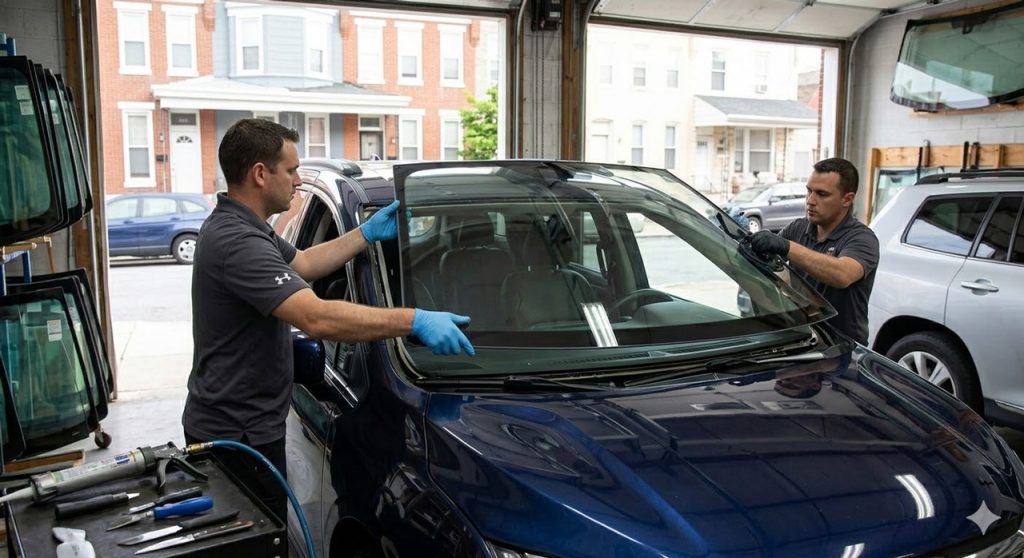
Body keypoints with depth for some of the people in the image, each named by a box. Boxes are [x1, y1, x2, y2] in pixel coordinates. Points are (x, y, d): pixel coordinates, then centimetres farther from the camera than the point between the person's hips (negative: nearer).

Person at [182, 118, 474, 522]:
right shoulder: (237, 243, -27)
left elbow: (302, 263, 21)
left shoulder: (235, 226, 8)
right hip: (238, 433, -11)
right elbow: (318, 318, -37)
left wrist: (368, 234, 15)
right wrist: (415, 321, -36)